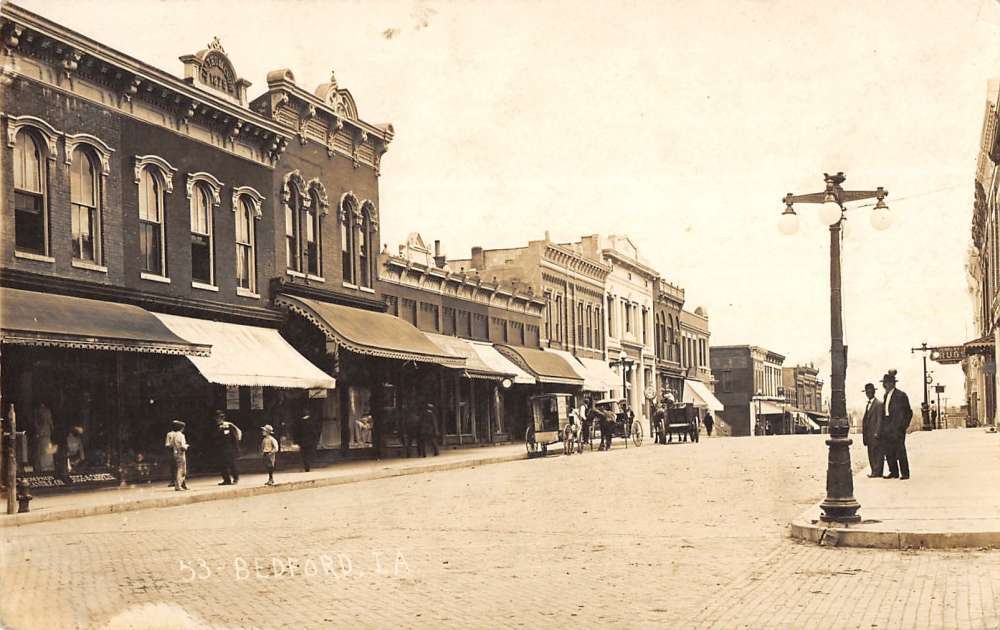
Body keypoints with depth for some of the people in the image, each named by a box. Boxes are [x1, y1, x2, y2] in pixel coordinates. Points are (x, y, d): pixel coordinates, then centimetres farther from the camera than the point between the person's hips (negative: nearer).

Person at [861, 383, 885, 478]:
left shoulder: (879, 404, -8)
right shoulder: (868, 404, 19)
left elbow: (879, 420, -13)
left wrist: (876, 433, -19)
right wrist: (864, 435, 13)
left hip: (876, 434, -8)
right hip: (869, 435, 9)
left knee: (878, 453, -5)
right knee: (871, 453, 9)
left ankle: (877, 472, -4)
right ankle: (874, 471, 13)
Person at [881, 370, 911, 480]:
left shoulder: (901, 395, -7)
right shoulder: (886, 395, 14)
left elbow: (908, 412, -3)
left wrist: (904, 425, -8)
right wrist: (881, 428, 11)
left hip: (897, 426, -7)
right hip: (887, 427, 7)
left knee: (900, 450, -5)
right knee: (888, 451, 7)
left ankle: (905, 473, 1)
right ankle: (894, 472, 15)